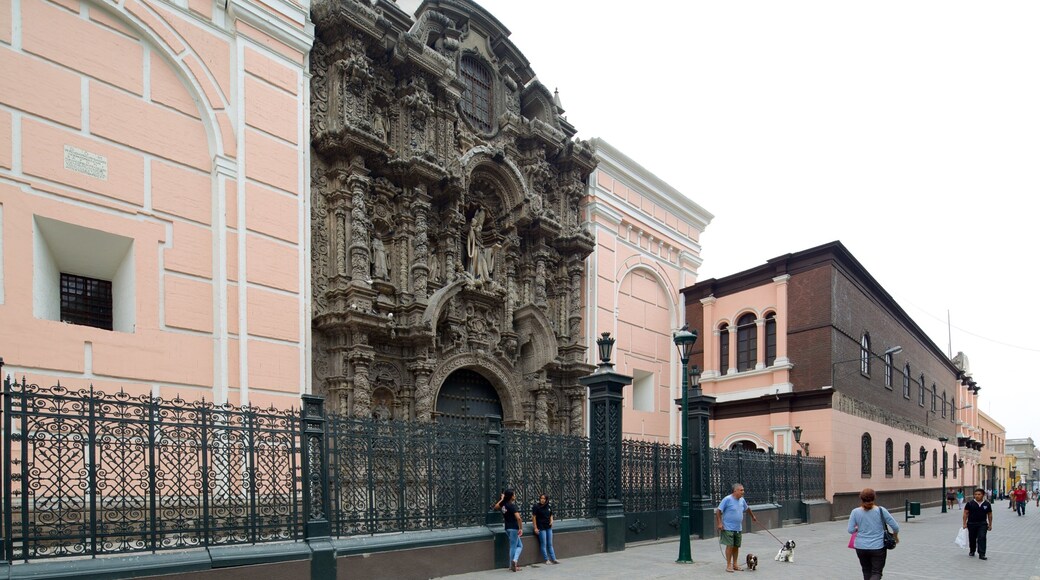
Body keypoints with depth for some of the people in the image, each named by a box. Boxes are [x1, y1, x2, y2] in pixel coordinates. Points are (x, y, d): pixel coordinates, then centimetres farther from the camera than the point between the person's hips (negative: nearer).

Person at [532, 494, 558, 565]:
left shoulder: (549, 507, 6)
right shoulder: (536, 507, -9)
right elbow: (534, 517, -9)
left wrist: (551, 521, -1)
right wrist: (535, 528, -11)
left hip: (549, 527, 5)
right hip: (541, 528, -5)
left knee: (550, 544, 10)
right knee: (543, 545, -1)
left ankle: (553, 559, 13)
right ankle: (547, 560, 6)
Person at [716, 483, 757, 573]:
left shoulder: (742, 500, 7)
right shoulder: (727, 499, -13)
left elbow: (747, 508, 29)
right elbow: (718, 511, -13)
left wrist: (753, 516, 41)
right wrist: (719, 523, -19)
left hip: (738, 528, 7)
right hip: (728, 528, -7)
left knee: (736, 546, 10)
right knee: (730, 546, -7)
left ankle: (735, 565, 21)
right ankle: (728, 565, 1)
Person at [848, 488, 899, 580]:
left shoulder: (855, 512, -7)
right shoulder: (881, 511, -9)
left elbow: (850, 530, -7)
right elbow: (895, 526, -5)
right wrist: (895, 536, 16)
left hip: (861, 548, 2)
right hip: (878, 548, -2)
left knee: (867, 571, 20)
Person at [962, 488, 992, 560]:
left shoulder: (987, 504, -2)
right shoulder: (970, 504, -6)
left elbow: (989, 515, 8)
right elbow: (965, 514, -3)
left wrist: (990, 524, 8)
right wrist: (964, 523, -8)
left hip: (982, 524, 0)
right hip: (971, 524, 0)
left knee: (982, 538, -14)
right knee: (972, 538, 12)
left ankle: (982, 554, -12)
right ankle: (972, 551, 34)